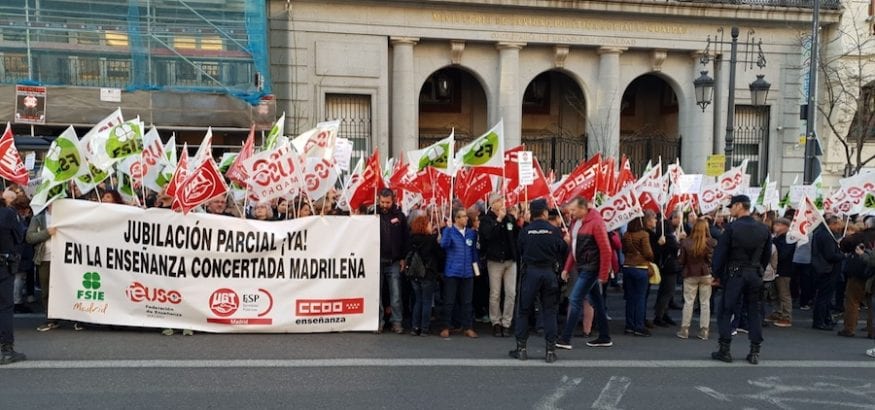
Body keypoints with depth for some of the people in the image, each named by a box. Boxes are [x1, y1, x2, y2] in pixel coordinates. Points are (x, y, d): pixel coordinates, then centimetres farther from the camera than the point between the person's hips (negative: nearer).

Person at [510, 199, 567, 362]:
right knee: (549, 311, 8)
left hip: (530, 271, 0)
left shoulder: (525, 231, -4)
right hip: (549, 271, 0)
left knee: (524, 310, 9)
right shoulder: (554, 230, -5)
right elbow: (563, 250, 1)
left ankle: (521, 348, 11)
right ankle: (551, 350, 7)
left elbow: (519, 250, 3)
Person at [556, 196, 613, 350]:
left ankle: (565, 339, -7)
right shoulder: (576, 222, 10)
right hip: (582, 268, 8)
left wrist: (603, 274, -16)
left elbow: (605, 250, -16)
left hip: (591, 268, -8)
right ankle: (605, 337, 22)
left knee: (575, 300, -10)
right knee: (596, 301, 14)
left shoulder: (596, 222, -15)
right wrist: (567, 268, 14)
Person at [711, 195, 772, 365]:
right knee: (754, 312, 11)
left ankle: (725, 350, 4)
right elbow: (767, 254, 10)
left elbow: (720, 253, -10)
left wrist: (717, 274, 0)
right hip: (755, 275, 5)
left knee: (725, 312, 4)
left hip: (735, 274, -5)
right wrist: (759, 270, 17)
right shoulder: (763, 229, 4)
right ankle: (755, 352, 12)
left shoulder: (732, 228, -11)